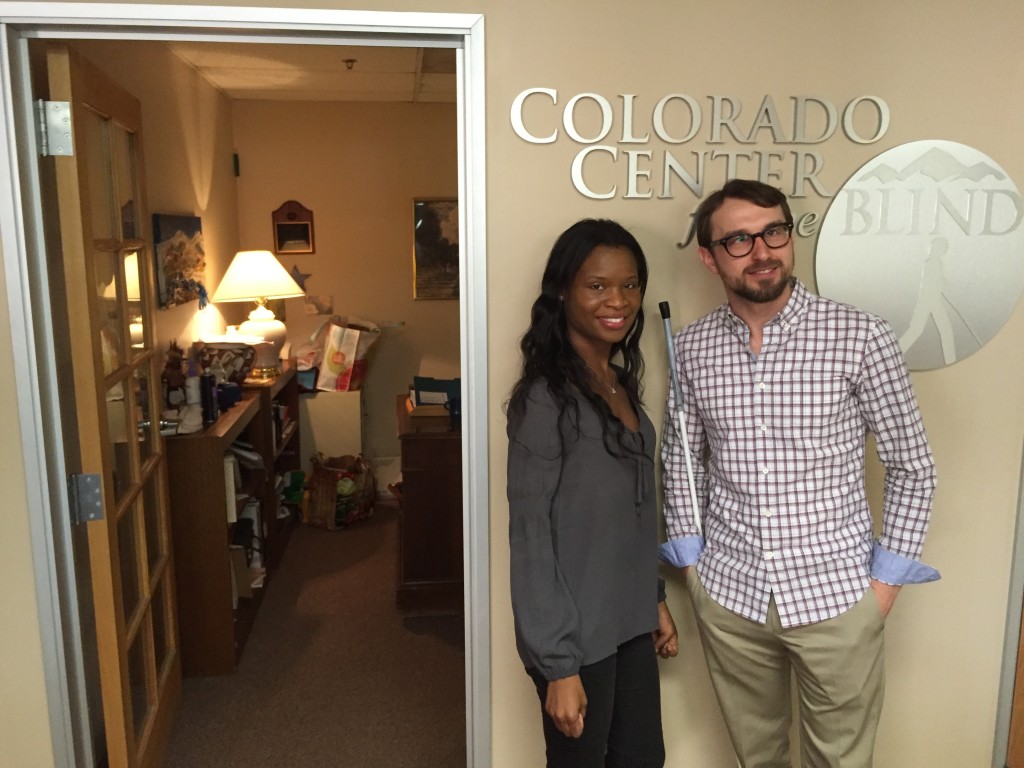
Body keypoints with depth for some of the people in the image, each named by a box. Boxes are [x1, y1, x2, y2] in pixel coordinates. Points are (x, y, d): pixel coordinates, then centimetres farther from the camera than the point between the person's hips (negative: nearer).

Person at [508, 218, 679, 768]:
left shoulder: (621, 383, 5)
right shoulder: (544, 399, -19)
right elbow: (530, 538, -19)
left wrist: (655, 599, 15)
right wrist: (558, 662, -18)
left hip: (630, 622, 7)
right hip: (577, 632, -7)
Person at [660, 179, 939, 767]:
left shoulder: (860, 337, -11)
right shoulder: (692, 348, -3)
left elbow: (913, 467, -3)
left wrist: (887, 577, -4)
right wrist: (689, 557, 6)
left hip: (837, 593, -2)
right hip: (727, 592, 3)